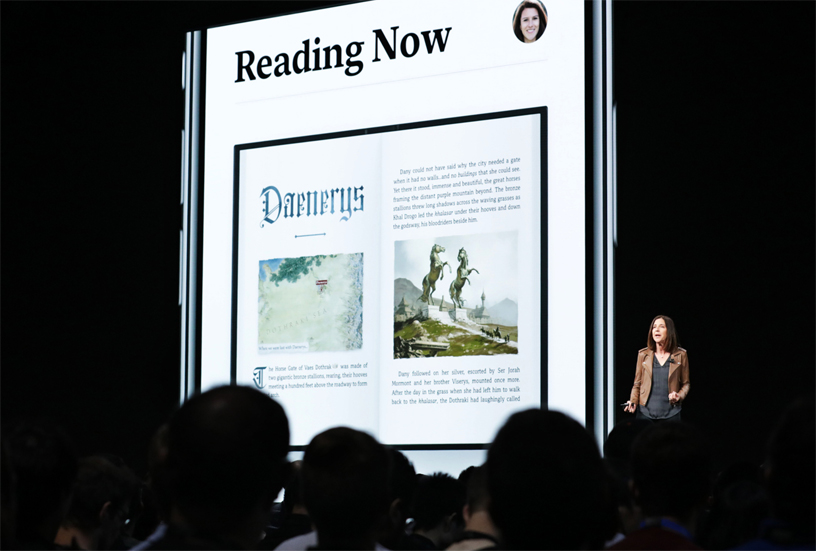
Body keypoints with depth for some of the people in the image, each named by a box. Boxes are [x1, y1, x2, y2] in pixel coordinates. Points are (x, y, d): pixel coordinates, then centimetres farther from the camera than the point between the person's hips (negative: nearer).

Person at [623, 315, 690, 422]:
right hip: (645, 412, 1)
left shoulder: (680, 355, 6)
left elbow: (686, 383, 12)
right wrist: (633, 402, -4)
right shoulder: (643, 354, 8)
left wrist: (680, 395, -8)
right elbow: (637, 384, 12)